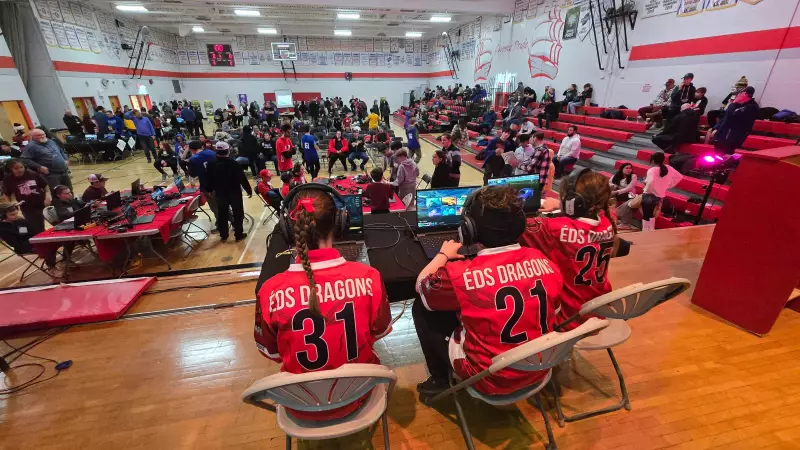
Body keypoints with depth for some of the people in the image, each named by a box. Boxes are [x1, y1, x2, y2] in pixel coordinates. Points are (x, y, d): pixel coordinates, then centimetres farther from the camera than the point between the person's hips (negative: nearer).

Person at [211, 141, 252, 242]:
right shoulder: (234, 164, -19)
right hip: (235, 193, -4)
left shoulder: (212, 165, -6)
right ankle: (239, 235, 13)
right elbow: (242, 178, -16)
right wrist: (249, 189, -4)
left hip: (220, 193, 4)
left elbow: (210, 179, 5)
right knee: (238, 213, 9)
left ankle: (223, 235, 24)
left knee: (222, 214, 15)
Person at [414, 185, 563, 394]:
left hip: (491, 380, -5)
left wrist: (443, 255, 10)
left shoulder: (462, 275, -27)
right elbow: (553, 308, 8)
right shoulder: (544, 261, -12)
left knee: (421, 309, 4)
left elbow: (421, 285, -6)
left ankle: (440, 379, 19)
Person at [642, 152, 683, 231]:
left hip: (649, 195, -7)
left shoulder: (652, 170, -19)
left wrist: (645, 181, -16)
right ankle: (651, 231, 32)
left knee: (646, 216, 4)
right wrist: (668, 186, 14)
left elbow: (650, 182, -37)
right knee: (651, 215, 25)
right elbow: (679, 177, 11)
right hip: (660, 196, 7)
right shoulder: (669, 169, 3)